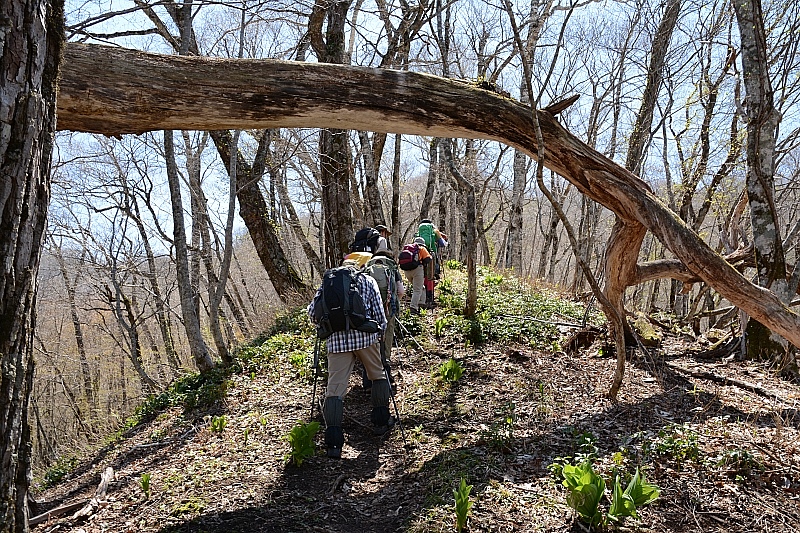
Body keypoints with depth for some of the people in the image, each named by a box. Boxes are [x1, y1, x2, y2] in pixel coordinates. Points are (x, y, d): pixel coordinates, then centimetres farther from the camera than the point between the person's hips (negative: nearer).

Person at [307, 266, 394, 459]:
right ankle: (380, 422, 28)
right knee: (378, 375, 21)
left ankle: (333, 442, -5)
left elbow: (312, 310, 8)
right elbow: (379, 314, 6)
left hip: (336, 339, 1)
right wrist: (379, 332, 23)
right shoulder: (368, 281, 14)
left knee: (335, 387, 1)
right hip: (364, 335, -1)